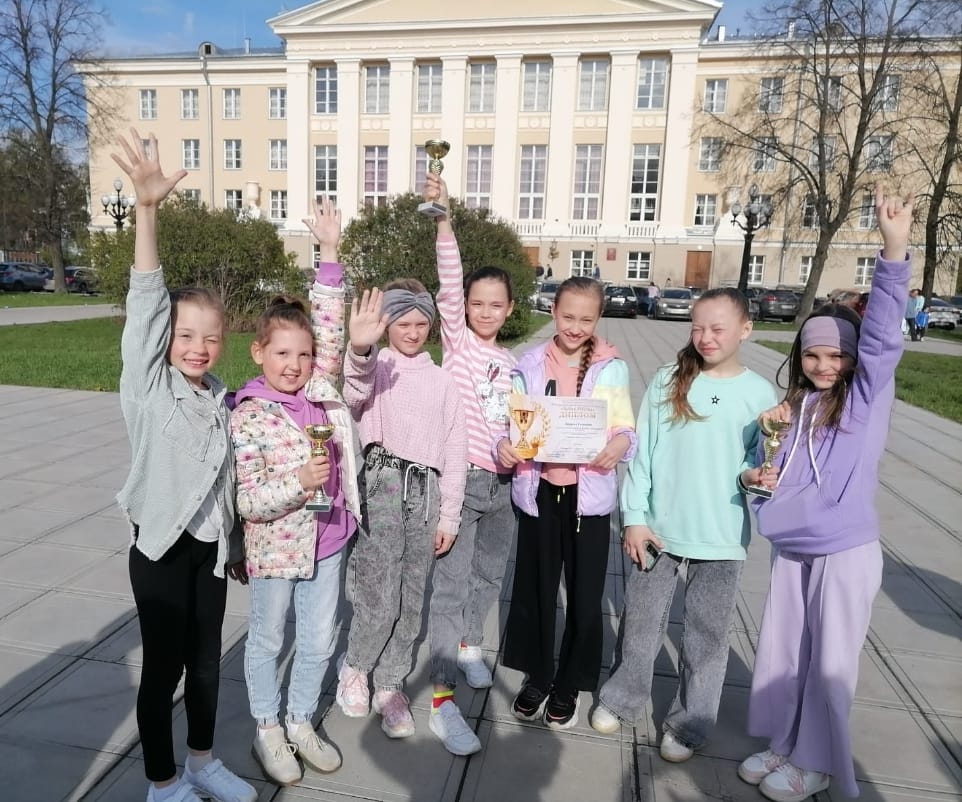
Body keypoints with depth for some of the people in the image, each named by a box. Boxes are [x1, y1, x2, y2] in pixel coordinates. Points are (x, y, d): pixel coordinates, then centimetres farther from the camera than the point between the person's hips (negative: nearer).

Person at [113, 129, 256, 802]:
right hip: (161, 548, -5)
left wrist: (235, 543, 17)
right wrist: (147, 209, -35)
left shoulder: (223, 398, 5)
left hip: (211, 548, 5)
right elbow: (147, 303, -24)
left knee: (206, 660, 17)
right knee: (163, 666, 8)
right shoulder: (148, 385, -10)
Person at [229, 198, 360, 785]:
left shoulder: (320, 390, -4)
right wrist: (299, 481, -31)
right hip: (275, 548, -4)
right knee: (268, 641, 18)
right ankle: (268, 730, 39)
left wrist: (330, 251, -12)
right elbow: (244, 501, -17)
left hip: (325, 540, 5)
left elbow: (332, 326, -9)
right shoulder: (247, 419, -16)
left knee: (320, 640, 18)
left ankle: (301, 722, 40)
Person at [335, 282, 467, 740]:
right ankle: (354, 667, 25)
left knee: (410, 601, 10)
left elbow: (455, 451, 12)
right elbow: (354, 393, -24)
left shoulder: (442, 380, 13)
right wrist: (359, 350, -46)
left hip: (426, 491, 4)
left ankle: (390, 687, 30)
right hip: (382, 484, -4)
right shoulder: (375, 366, 1)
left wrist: (448, 516, 8)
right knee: (381, 600, -6)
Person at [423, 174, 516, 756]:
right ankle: (444, 701, 2)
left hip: (502, 482, 6)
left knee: (490, 575, 20)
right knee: (450, 585, -5)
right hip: (460, 477, -6)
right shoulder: (457, 341, -4)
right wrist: (444, 219, -30)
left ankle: (469, 643, 45)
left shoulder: (510, 361, 11)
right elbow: (450, 283, -20)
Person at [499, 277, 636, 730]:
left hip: (589, 494, -1)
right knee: (534, 588, 13)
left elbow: (624, 427, -1)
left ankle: (568, 687, 30)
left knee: (584, 596, 8)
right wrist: (503, 445, -17)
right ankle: (536, 678, 35)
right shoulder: (530, 364, 2)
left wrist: (620, 443, -24)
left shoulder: (611, 368, -1)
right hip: (538, 490, 1)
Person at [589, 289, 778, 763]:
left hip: (721, 539, 0)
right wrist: (634, 517, -5)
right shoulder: (668, 381, -3)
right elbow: (643, 453, -1)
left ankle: (689, 724, 33)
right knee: (640, 621, 15)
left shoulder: (760, 394, -3)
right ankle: (621, 701, 37)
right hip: (658, 528, 1)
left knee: (706, 635, 13)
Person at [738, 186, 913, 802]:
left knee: (830, 662, 8)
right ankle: (786, 746, 36)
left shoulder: (868, 397, -8)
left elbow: (881, 336, -24)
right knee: (783, 652, 16)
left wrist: (894, 251, -35)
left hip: (845, 551, -5)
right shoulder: (797, 405, 6)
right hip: (792, 548, 6)